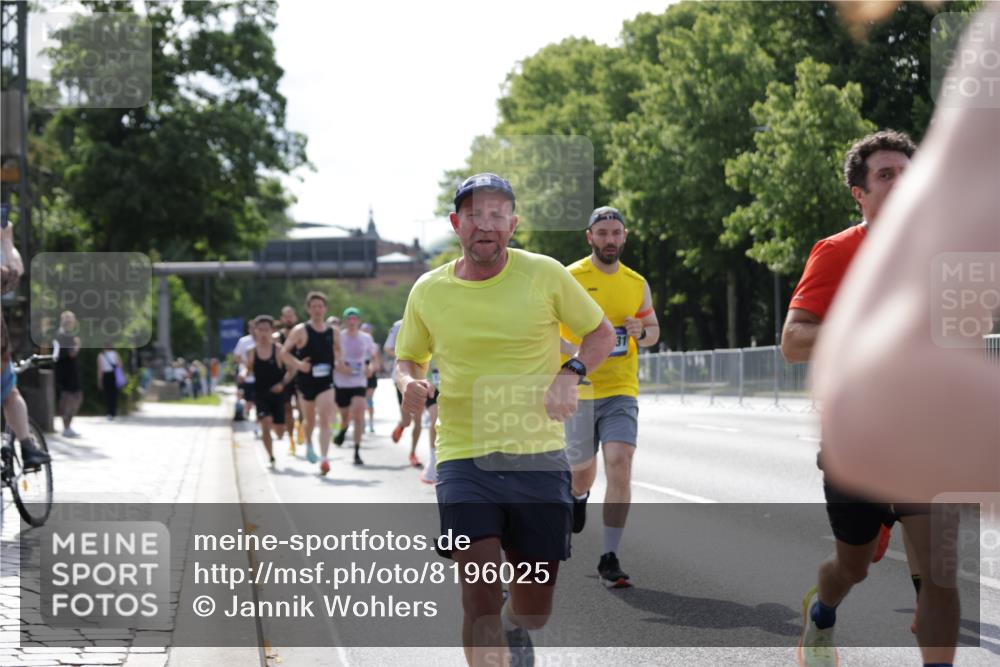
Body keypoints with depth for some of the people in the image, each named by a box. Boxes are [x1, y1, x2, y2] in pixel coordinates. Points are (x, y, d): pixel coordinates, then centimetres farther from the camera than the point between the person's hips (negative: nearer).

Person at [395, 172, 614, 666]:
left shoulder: (544, 274, -2)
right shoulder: (428, 291, 2)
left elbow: (602, 334, 9)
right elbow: (407, 360, 18)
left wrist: (570, 374, -10)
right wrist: (410, 384, -6)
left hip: (539, 456, 0)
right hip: (463, 458, 0)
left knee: (535, 606, 9)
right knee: (480, 592, -16)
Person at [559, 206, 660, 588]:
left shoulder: (637, 284, 9)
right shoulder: (569, 278, -4)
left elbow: (654, 330, 20)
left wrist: (642, 333, -4)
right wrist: (573, 350, -23)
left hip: (622, 390, 2)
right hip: (578, 389, -2)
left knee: (619, 466, -15)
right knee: (583, 471, 11)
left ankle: (609, 560, -9)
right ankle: (578, 497, 53)